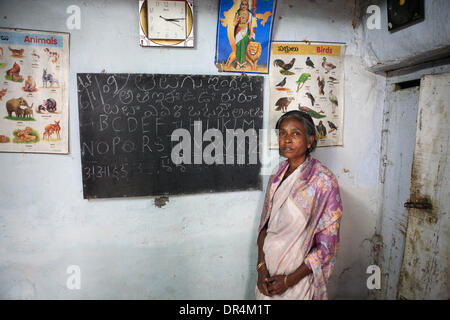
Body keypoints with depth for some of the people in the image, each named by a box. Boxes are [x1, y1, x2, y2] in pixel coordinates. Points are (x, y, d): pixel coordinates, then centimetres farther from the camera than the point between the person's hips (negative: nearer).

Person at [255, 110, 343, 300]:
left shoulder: (324, 181, -18)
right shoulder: (278, 173, -1)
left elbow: (327, 245, -16)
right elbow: (265, 222, 3)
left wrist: (290, 280, -15)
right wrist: (261, 266, -6)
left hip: (299, 271, -5)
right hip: (269, 265, 5)